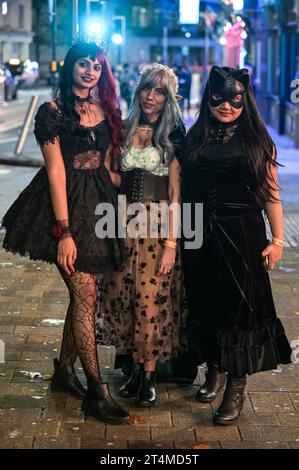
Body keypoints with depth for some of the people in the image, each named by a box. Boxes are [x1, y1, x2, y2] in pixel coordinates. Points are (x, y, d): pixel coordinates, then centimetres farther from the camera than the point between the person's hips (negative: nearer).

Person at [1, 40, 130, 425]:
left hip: (98, 204, 6)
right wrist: (64, 232, -17)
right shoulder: (53, 111, -8)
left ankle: (64, 370, 25)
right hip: (65, 204, -6)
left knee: (83, 292, 10)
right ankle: (96, 391, -2)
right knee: (85, 295, -7)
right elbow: (56, 172, -13)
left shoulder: (106, 110, 10)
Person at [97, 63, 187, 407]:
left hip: (157, 225, -3)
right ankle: (136, 367, 19)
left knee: (151, 300, -5)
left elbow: (175, 194, -5)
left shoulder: (173, 138, -1)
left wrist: (171, 243, -11)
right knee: (124, 297, 5)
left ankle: (149, 374, 9)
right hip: (124, 224, 4)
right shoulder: (123, 131, 9)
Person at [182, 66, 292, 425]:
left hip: (242, 234, -3)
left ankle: (236, 388, 7)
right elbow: (183, 189, 7)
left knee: (240, 307, -1)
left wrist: (277, 239, -5)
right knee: (205, 304, 10)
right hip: (201, 234, 3)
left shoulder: (257, 141, 0)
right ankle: (215, 371, 29)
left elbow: (271, 193, 0)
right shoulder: (195, 138, 6)